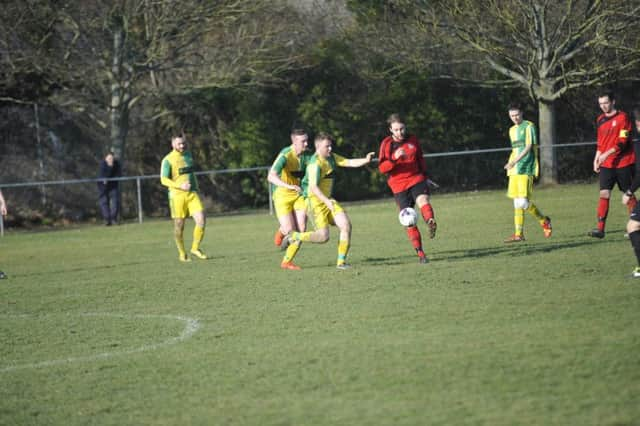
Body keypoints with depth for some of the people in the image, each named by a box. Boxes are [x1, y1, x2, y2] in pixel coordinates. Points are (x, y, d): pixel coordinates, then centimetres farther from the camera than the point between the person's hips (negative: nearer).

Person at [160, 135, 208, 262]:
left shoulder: (188, 154, 14)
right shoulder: (168, 160, -6)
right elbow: (164, 179, -12)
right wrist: (180, 186, -22)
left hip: (192, 194, 4)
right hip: (177, 195, -4)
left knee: (201, 219, -11)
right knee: (179, 225, 2)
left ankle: (195, 248, 5)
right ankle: (182, 254, 17)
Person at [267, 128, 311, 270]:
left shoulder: (306, 155, -3)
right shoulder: (285, 155, -24)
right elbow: (271, 177, -36)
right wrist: (289, 186, -50)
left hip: (298, 195, 6)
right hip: (282, 195, -6)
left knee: (301, 229, -6)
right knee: (289, 230, -12)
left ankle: (287, 261, 9)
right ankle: (281, 231, 29)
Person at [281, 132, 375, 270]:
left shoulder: (331, 157, 10)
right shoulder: (315, 163, -18)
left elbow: (349, 162, 6)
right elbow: (313, 187, -25)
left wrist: (365, 160, -12)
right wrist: (327, 201, -34)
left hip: (329, 200, 8)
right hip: (316, 201, -8)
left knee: (346, 225, -7)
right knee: (323, 236, -15)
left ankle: (341, 261, -1)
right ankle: (294, 237, 9)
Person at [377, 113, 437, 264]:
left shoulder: (413, 140, 7)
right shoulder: (386, 144, -2)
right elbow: (382, 168, -8)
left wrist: (425, 177, 22)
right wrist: (394, 159, -25)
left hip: (416, 179, 1)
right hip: (399, 186, -1)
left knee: (423, 200, -32)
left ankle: (431, 223, -59)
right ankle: (420, 253, 3)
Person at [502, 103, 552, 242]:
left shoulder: (528, 126, -4)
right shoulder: (512, 130, 19)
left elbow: (528, 147, -14)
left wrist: (514, 161, -24)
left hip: (526, 169, -7)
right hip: (514, 170, 7)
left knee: (523, 202, -14)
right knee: (516, 203, 3)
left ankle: (544, 221, 8)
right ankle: (519, 234, 5)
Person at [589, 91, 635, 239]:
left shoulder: (622, 117, -9)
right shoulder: (600, 120, 11)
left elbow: (623, 142, -17)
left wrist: (607, 153, -25)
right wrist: (596, 159, 12)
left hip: (623, 163, -5)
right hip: (606, 165, 5)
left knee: (629, 195, 4)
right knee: (604, 194, -7)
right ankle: (600, 229, -12)